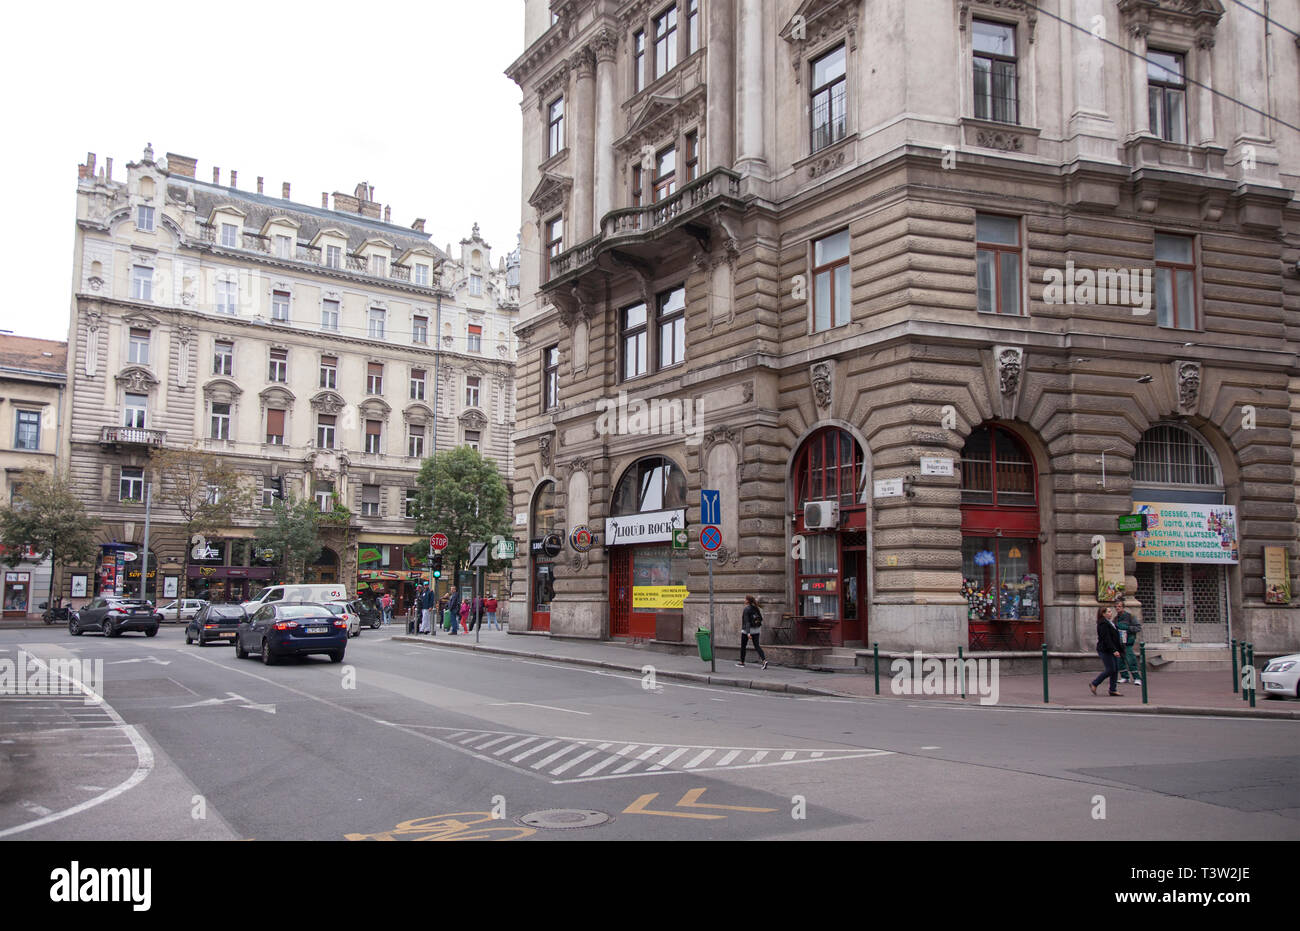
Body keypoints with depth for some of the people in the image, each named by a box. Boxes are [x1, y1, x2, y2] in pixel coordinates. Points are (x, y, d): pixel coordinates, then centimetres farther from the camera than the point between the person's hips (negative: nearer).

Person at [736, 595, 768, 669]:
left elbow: (747, 621, -21)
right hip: (756, 630, 6)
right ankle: (764, 660, -17)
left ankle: (742, 662, 23)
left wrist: (748, 633, -26)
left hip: (747, 630, -6)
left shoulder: (747, 609, -15)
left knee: (743, 646, 12)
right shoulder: (756, 608, 6)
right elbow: (761, 618, 11)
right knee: (757, 645, 1)